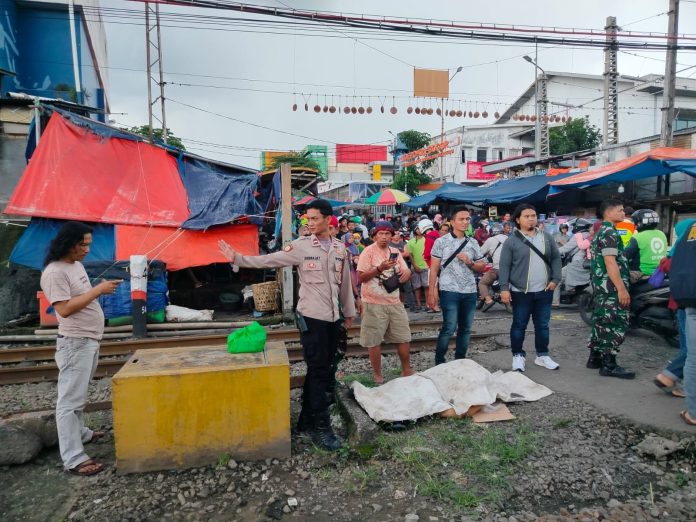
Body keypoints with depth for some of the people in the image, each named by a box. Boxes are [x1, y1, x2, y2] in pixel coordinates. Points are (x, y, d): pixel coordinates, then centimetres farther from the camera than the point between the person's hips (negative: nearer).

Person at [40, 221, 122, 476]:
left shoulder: (76, 264, 12)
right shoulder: (54, 272, -18)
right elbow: (65, 308, -24)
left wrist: (101, 290, 7)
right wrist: (98, 290, -22)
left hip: (89, 340, 10)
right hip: (75, 343, -10)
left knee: (78, 395, 22)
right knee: (70, 400, -5)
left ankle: (80, 433, 37)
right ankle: (73, 459, 0)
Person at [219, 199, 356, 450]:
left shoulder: (340, 248, 7)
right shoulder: (301, 246, -6)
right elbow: (268, 260, -10)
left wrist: (349, 311, 20)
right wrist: (237, 258, -19)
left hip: (333, 317, 5)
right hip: (311, 316, -5)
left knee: (322, 371, 11)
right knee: (319, 372, -3)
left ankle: (307, 419, 25)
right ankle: (321, 427, 7)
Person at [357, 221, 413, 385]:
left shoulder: (395, 252, 10)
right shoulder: (368, 251, -9)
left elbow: (405, 271, 12)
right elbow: (361, 277, -13)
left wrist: (407, 273, -12)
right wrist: (380, 268, -23)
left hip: (394, 302, 6)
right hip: (374, 304, -5)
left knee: (404, 338, 11)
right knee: (374, 341, 4)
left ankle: (406, 371, 28)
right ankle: (377, 375, 19)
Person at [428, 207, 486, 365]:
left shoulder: (473, 243, 10)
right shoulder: (441, 241, -2)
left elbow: (482, 267, 14)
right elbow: (434, 268, -4)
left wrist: (469, 262, -7)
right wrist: (432, 292, -11)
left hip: (470, 292, 5)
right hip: (449, 291, -5)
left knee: (466, 329, 10)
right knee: (449, 328, -6)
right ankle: (439, 361, 10)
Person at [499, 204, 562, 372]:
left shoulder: (546, 238, 8)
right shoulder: (512, 241, -6)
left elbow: (556, 258, 13)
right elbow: (504, 266, -7)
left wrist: (555, 279, 1)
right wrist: (504, 288, -13)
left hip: (544, 291, 4)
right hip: (520, 292, -4)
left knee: (542, 325, 13)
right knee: (519, 325, 6)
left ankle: (542, 355, 27)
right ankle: (518, 356, 19)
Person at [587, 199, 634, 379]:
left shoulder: (601, 232, 18)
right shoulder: (610, 232, -14)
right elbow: (610, 263, -21)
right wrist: (621, 288, -23)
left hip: (601, 285, 10)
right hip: (611, 286, -10)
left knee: (602, 321, 14)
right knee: (614, 323, -7)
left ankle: (595, 358, 20)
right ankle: (609, 365, -3)